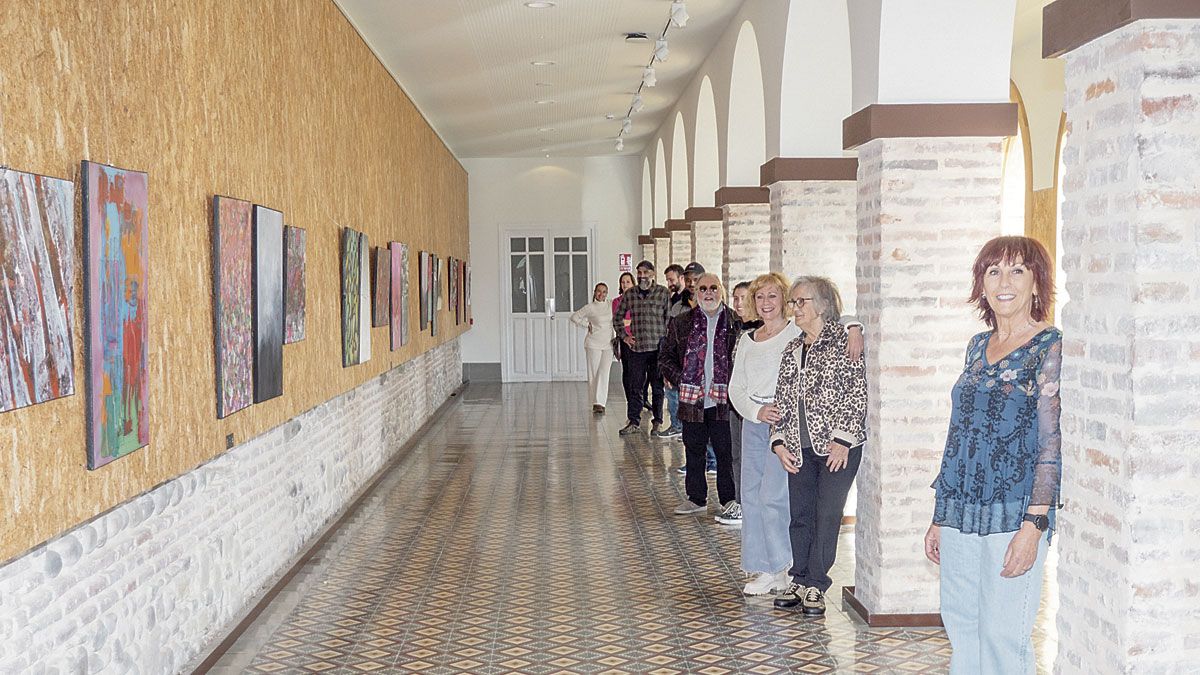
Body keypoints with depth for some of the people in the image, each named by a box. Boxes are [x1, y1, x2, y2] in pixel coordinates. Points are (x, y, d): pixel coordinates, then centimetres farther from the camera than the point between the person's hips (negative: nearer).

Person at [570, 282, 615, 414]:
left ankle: (600, 402, -8)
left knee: (604, 373, -7)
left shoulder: (611, 306, 8)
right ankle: (596, 402, 5)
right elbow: (574, 317, 1)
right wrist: (587, 325, -3)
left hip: (608, 344, 2)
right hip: (593, 344, -2)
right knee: (593, 373, -1)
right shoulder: (590, 307, -3)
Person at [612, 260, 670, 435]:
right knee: (636, 386, 5)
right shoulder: (629, 294, 7)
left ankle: (658, 421, 14)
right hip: (636, 348, 2)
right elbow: (617, 318, 18)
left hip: (657, 348, -2)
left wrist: (665, 340, -4)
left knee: (658, 387, 5)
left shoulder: (663, 293, 0)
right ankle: (634, 422, 10)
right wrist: (624, 336, 8)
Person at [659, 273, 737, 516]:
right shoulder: (681, 323, 7)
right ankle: (696, 498, 24)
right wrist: (679, 380, -2)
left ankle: (729, 499, 16)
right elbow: (666, 357, 12)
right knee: (694, 450, 12)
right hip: (692, 399, 3)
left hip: (724, 399, -3)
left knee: (725, 451, 3)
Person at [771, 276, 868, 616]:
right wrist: (779, 441, 5)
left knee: (827, 515, -3)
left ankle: (815, 585, 7)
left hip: (837, 447, -6)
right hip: (799, 448, 6)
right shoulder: (792, 350, 15)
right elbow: (782, 399, 16)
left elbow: (858, 394, -9)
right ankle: (802, 581, 19)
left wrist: (843, 438, -14)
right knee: (800, 515, 8)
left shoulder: (843, 343, -5)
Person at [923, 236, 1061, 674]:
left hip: (1014, 516, -6)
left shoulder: (1051, 346, -6)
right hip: (960, 513, 7)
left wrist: (1033, 526, -17)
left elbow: (1053, 444, -10)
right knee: (959, 623, 12)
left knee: (1002, 634, -3)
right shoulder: (978, 346, 13)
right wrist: (939, 518, 15)